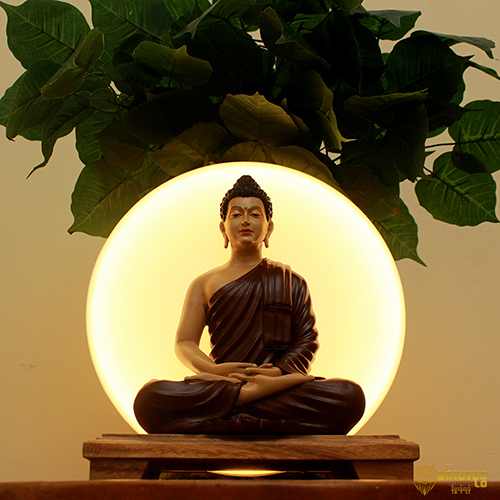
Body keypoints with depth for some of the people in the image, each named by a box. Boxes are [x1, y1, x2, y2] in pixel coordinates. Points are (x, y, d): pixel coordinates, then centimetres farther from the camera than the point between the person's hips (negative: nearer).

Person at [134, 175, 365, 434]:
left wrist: (278, 371, -12)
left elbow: (307, 340, 10)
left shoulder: (291, 281, 22)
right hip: (220, 384, -1)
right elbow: (184, 344, 11)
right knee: (149, 398, -32)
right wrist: (213, 369, -13)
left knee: (350, 396, -33)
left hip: (280, 383, 1)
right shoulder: (204, 284, 22)